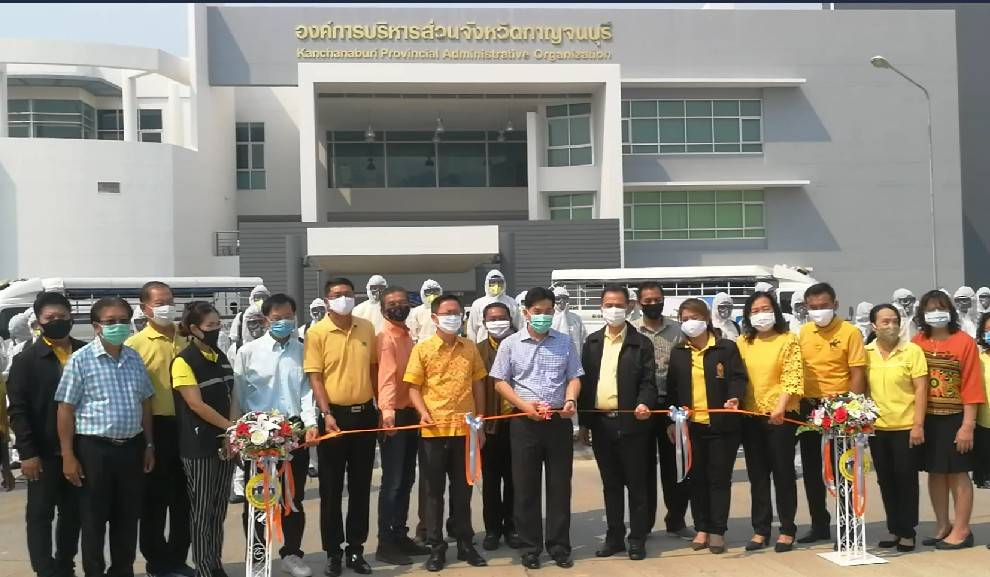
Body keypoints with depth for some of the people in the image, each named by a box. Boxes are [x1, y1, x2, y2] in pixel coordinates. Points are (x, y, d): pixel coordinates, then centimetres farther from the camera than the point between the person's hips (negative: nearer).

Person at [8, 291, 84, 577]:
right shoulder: (26, 360, -3)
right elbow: (18, 410, -6)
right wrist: (27, 453, -12)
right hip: (44, 453, -3)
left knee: (73, 513, 12)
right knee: (40, 514, 4)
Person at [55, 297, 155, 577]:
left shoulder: (134, 358, 7)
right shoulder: (81, 359, -7)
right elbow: (66, 409, -7)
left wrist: (149, 445, 12)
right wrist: (68, 456, -10)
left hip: (131, 447, 4)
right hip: (94, 448, -4)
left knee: (128, 517, 13)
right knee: (94, 519, 7)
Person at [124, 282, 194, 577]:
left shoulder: (187, 340, 8)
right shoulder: (135, 344, -6)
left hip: (186, 426, 5)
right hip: (155, 428, -4)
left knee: (183, 496, 13)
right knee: (155, 497, 6)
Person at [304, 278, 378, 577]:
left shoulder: (367, 328, 6)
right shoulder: (317, 333, -6)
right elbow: (314, 377, -9)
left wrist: (379, 408, 10)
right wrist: (327, 414, -18)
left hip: (365, 413, 4)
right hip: (335, 415, -4)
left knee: (361, 485, 10)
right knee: (331, 488, 4)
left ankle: (356, 549, 21)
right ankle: (333, 553, 15)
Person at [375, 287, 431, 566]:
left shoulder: (407, 336, 16)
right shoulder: (385, 338, -11)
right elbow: (386, 375, -27)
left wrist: (419, 410, 14)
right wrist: (387, 410, -40)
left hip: (411, 414, 8)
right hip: (394, 415, -8)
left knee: (407, 479, 14)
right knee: (392, 481, -5)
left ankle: (400, 536, 24)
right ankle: (385, 544, 2)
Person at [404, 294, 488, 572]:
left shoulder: (470, 348, 8)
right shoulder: (422, 349, -1)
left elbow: (478, 385, 12)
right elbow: (413, 387, -2)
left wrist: (480, 422, 9)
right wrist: (423, 411, -18)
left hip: (465, 429, 2)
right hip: (433, 431, -2)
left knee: (463, 490, 12)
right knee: (434, 491, 7)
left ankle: (465, 544, 24)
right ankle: (436, 547, 16)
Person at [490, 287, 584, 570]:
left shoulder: (565, 342, 7)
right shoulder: (510, 344, 2)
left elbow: (574, 377, 8)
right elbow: (500, 382, 1)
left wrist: (570, 400, -13)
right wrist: (524, 405, -13)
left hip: (559, 422, 1)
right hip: (524, 422, -1)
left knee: (560, 486, 6)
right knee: (526, 487, 5)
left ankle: (559, 546, 16)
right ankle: (530, 547, 15)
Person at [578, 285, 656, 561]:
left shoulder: (641, 343, 0)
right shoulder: (592, 342, 11)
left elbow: (648, 381, -4)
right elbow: (584, 380, 10)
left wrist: (644, 403, -24)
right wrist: (584, 420, 7)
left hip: (630, 422, -4)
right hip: (600, 422, 4)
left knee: (635, 483, 3)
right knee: (610, 484, 13)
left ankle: (637, 539, 12)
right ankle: (614, 537, 22)